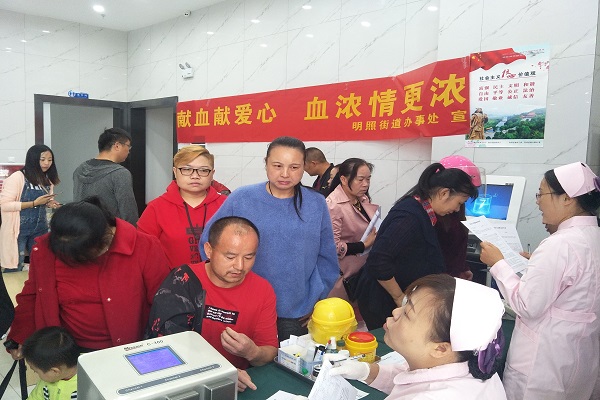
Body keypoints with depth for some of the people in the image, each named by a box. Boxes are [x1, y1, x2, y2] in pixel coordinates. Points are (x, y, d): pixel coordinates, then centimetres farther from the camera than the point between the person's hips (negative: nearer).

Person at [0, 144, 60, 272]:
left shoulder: (48, 180, 8)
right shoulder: (17, 177, -13)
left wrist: (50, 203, -3)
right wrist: (34, 203, -21)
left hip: (40, 228, 6)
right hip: (18, 229, -6)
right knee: (14, 269, 1)